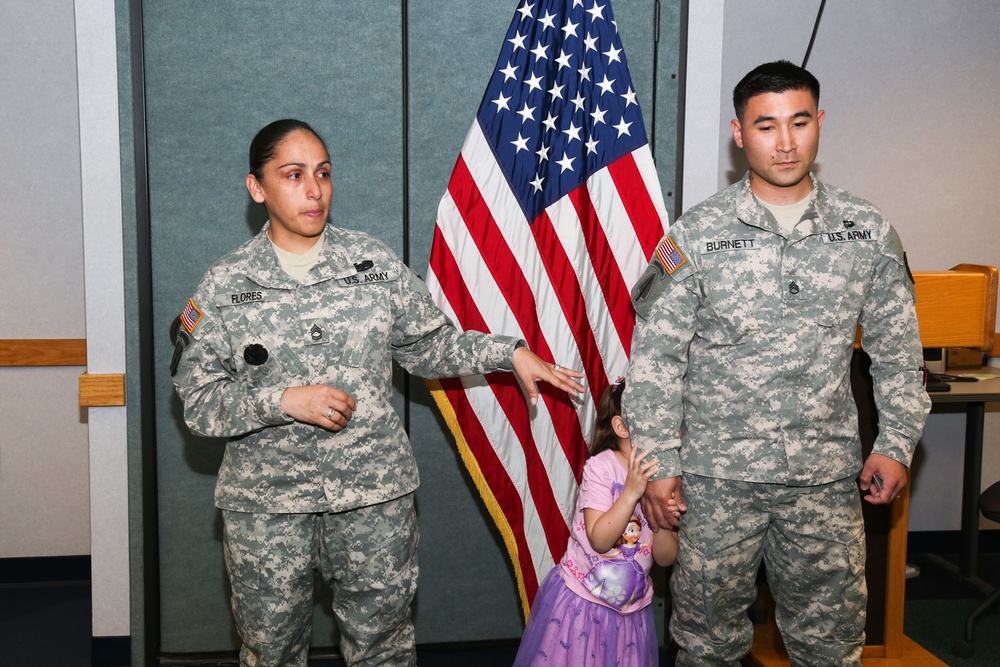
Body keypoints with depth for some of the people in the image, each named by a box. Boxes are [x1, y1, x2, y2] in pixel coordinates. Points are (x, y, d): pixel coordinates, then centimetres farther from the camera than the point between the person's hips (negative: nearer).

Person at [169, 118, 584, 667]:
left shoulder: (375, 263, 0)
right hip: (265, 504, 0)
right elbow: (197, 401, -6)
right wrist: (284, 400, -19)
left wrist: (508, 352, -3)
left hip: (375, 496, 1)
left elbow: (430, 347, 8)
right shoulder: (224, 286, -4)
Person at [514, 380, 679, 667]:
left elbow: (666, 558, -3)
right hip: (582, 600, -4)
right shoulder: (601, 466, -15)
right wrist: (631, 492, -31)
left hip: (631, 607, 4)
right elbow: (600, 540, -23)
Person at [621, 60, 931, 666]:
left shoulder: (868, 232, 2)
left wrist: (896, 443, 4)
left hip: (828, 478, 2)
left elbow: (898, 351, 10)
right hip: (717, 476, -2)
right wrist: (658, 463, -7)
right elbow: (655, 359, -4)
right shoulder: (695, 236, -5)